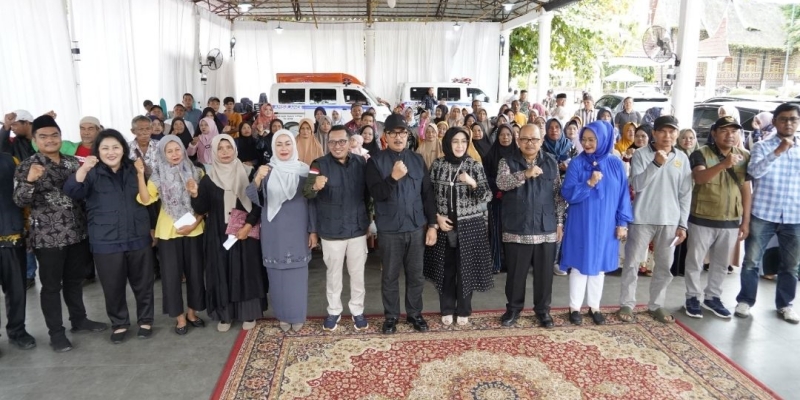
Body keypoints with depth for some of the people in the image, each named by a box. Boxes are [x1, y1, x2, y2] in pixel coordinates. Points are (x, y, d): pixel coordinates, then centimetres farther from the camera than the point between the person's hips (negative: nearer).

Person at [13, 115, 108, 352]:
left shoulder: (73, 163, 7)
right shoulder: (27, 167, -5)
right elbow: (19, 201, -15)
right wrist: (29, 181, -31)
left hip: (77, 233, 4)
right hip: (48, 237, -4)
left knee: (75, 279, 17)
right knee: (51, 285, 6)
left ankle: (79, 319, 33)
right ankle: (56, 332, 17)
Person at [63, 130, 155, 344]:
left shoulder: (134, 170, 6)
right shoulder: (92, 174, -3)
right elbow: (72, 192, -22)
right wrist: (83, 169, -37)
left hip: (138, 239, 2)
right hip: (106, 242, -2)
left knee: (143, 283, 10)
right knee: (113, 287, 9)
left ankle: (145, 320, 28)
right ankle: (119, 324, 28)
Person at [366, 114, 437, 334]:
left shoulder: (417, 159, 4)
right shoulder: (376, 161, -4)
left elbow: (428, 194, 5)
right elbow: (376, 194, -13)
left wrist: (432, 224, 2)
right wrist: (393, 177, -29)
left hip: (417, 227, 2)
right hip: (390, 229, -2)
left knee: (416, 275, 12)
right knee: (390, 276, 10)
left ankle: (415, 314, 29)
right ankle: (391, 316, 25)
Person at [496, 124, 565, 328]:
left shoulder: (551, 162, 7)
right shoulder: (508, 162, 0)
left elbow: (558, 194, 8)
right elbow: (501, 182, -20)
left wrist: (559, 221, 4)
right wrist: (525, 174, -34)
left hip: (546, 229, 2)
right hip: (517, 229, -1)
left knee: (544, 273, 10)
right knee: (516, 273, 9)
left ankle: (543, 309, 26)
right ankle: (513, 308, 26)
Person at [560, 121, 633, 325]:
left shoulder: (616, 164, 0)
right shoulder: (577, 163, -6)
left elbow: (623, 195, 3)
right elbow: (567, 194, -10)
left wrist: (622, 222, 0)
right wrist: (589, 183, -23)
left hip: (605, 224, 2)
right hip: (581, 224, -2)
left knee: (599, 265, 11)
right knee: (580, 264, 4)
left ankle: (594, 307, 25)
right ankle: (575, 307, 17)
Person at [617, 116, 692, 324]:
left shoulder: (682, 158, 6)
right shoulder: (641, 154, -4)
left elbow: (685, 194, 7)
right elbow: (637, 185, -14)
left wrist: (682, 224, 3)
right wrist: (656, 164, -25)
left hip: (670, 221, 3)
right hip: (642, 219, -3)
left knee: (664, 266, 10)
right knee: (632, 263, 2)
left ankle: (656, 305, 24)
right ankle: (626, 304, 14)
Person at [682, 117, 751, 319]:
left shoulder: (745, 156, 5)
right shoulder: (701, 154, -8)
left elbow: (746, 190, 6)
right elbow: (699, 178, -27)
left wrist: (746, 221, 4)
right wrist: (724, 164, -43)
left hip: (731, 221, 4)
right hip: (702, 219, -4)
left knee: (721, 263, 15)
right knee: (695, 261, 6)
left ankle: (712, 297, 29)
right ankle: (692, 297, 20)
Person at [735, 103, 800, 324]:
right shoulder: (762, 147, -1)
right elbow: (754, 172, -19)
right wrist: (777, 152, -28)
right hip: (763, 214, -3)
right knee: (751, 261, 3)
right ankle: (745, 300, 17)